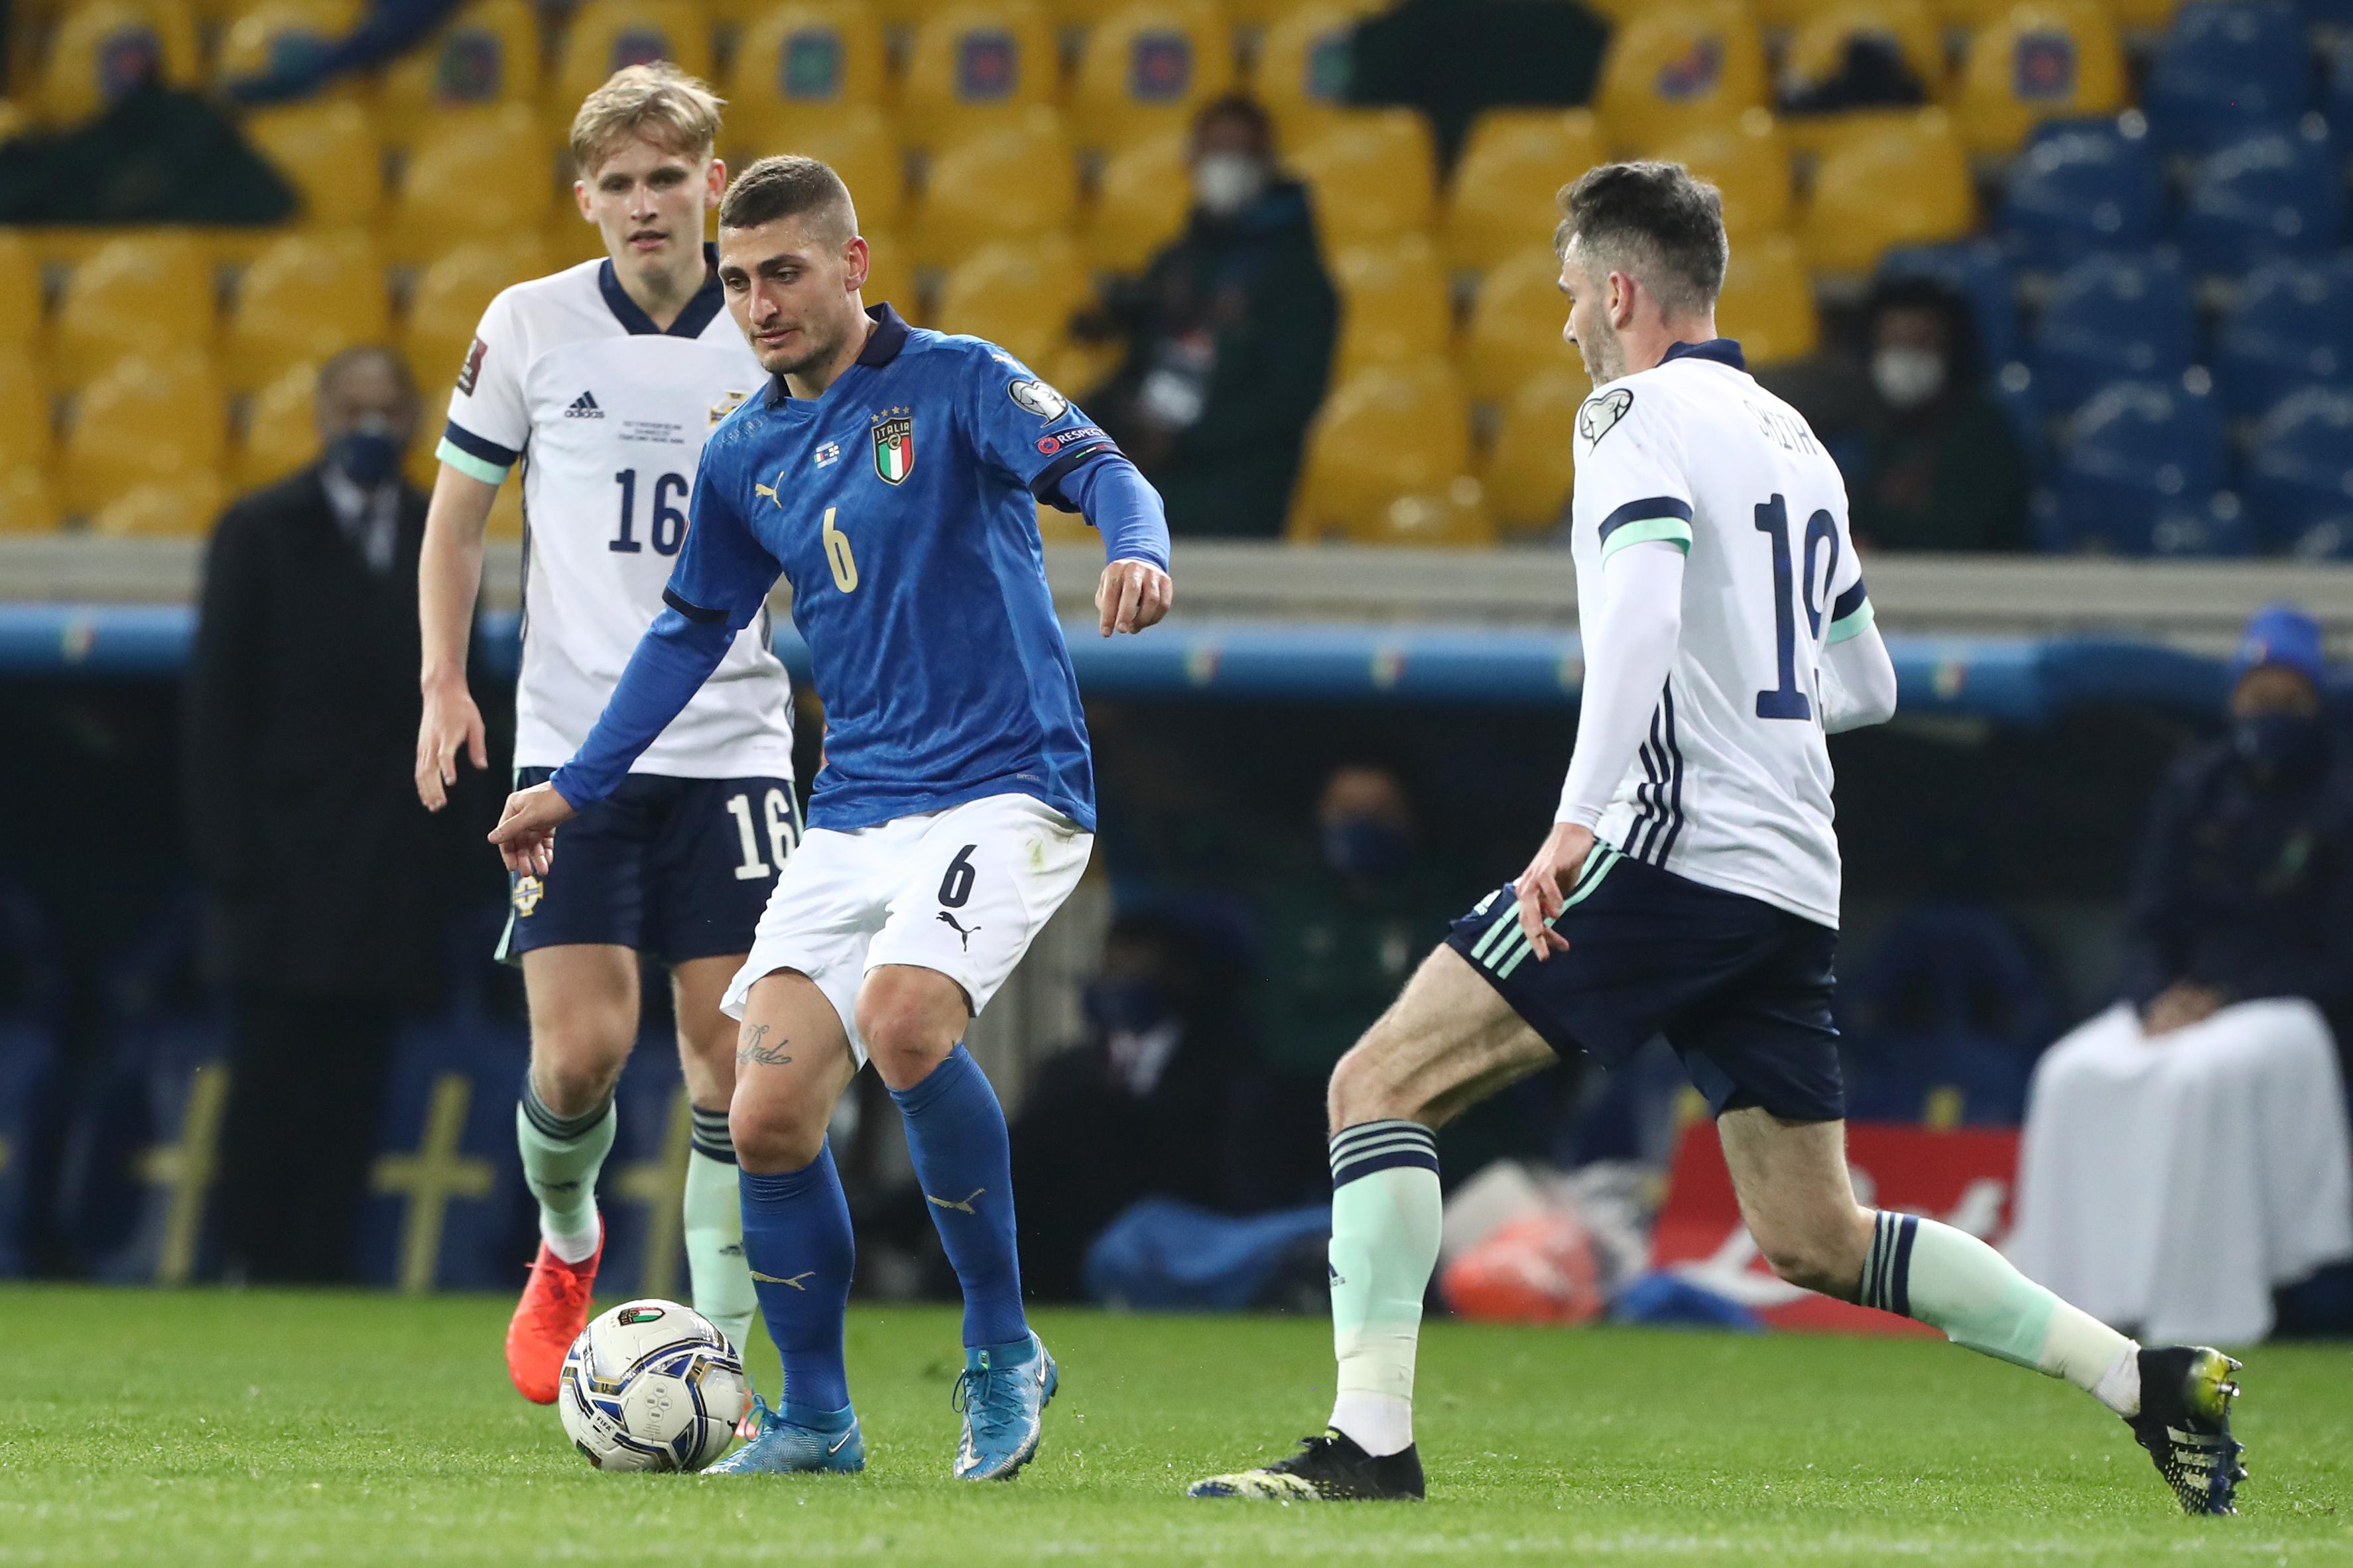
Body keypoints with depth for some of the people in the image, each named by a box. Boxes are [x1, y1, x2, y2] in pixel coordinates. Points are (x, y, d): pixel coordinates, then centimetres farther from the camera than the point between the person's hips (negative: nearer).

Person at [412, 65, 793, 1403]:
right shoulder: (532, 327, 2)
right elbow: (459, 514, 11)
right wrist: (445, 682, 2)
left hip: (734, 745, 1)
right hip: (573, 743, -1)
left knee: (733, 1053, -5)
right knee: (580, 1051, -9)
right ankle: (568, 1244, 24)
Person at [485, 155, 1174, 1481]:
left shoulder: (955, 382, -4)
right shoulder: (745, 457, 13)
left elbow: (1103, 472, -17)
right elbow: (694, 629, 25)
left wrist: (1136, 550, -40)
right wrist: (576, 786, 24)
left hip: (1005, 787, -6)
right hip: (852, 815, 6)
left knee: (903, 1019, -31)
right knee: (768, 1116, -6)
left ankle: (1004, 1354, -13)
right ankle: (814, 1420, 13)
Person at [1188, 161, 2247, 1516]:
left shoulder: (1639, 412, -3)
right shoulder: (1796, 441, 22)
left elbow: (1642, 606, -21)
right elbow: (1867, 685, 28)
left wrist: (1581, 817, -30)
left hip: (1671, 850, -8)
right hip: (1796, 886, 8)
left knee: (1381, 1085, -6)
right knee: (1816, 1241, 13)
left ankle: (1372, 1442, -16)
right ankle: (2150, 1384, 7)